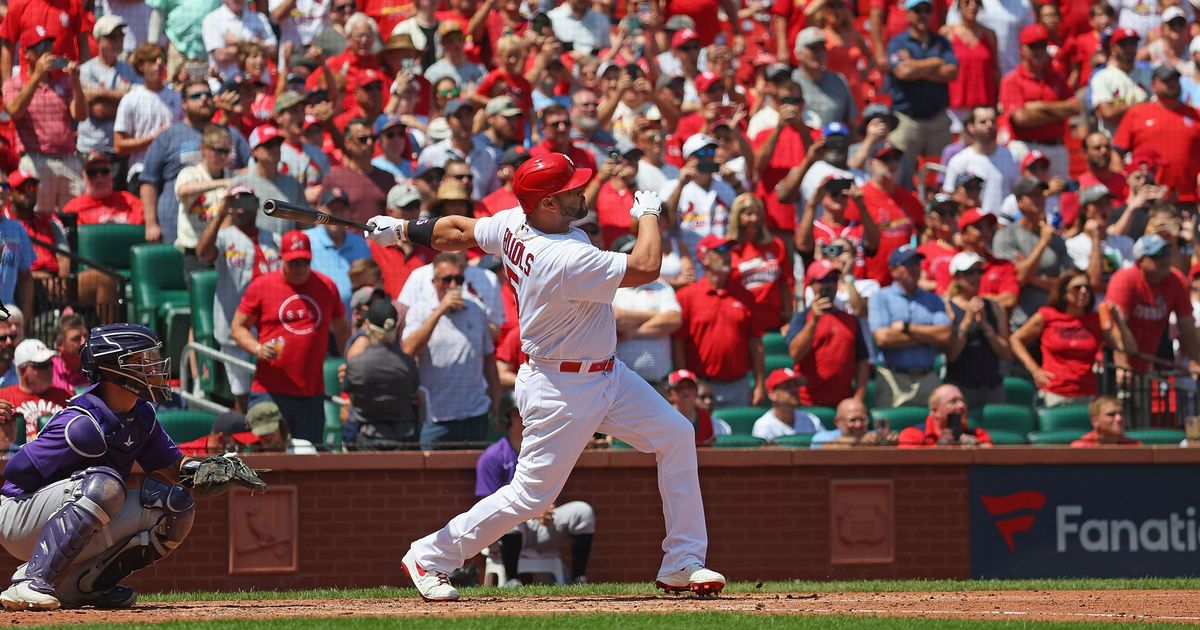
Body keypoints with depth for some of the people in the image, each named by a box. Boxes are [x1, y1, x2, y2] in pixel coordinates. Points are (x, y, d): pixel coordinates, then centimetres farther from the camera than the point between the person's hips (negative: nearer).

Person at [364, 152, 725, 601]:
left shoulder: (514, 225, -5)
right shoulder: (564, 258, -32)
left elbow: (458, 231, 10)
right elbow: (645, 267, -30)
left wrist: (402, 229, 26)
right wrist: (648, 213, -12)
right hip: (562, 390, -10)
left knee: (677, 435, 4)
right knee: (532, 494, -2)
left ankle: (682, 563, 9)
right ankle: (429, 558, 14)